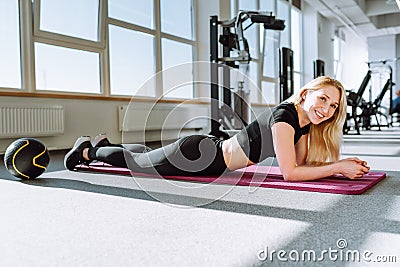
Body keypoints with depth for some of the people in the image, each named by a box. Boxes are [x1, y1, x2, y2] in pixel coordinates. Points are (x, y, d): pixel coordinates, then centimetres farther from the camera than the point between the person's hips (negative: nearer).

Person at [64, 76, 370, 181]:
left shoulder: (306, 125, 0)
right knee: (138, 162, 14)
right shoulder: (284, 115, -27)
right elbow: (289, 172, -31)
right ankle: (88, 150, 39)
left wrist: (345, 164, -9)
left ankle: (103, 145, 53)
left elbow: (302, 163, 2)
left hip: (213, 152, 8)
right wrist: (338, 167, -24)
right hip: (198, 155, -8)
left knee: (149, 156, 29)